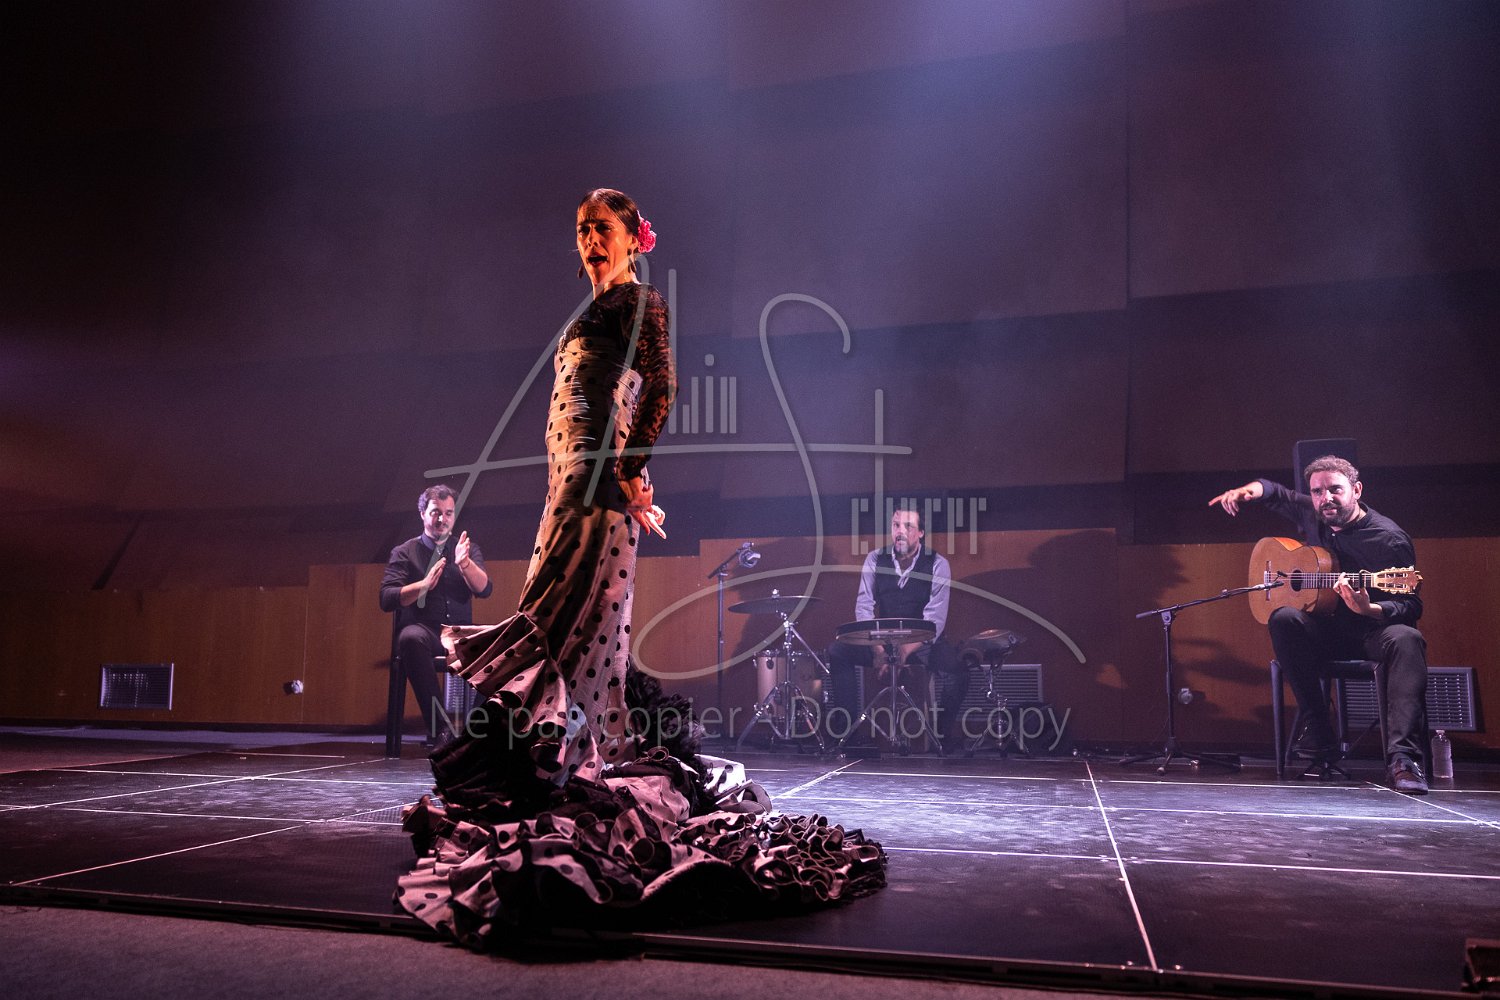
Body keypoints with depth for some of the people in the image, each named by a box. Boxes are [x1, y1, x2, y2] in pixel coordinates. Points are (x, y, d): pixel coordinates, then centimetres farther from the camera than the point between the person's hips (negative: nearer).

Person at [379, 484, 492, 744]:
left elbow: (484, 589, 1)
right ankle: (437, 727, -35)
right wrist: (424, 584, -16)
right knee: (411, 637, -39)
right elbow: (386, 599, 0)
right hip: (423, 630, -2)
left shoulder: (468, 550, 19)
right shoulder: (404, 552, 12)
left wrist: (465, 563, -19)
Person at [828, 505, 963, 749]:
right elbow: (863, 606, -6)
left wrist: (907, 648, -32)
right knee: (837, 651, -20)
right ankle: (845, 726, -9)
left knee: (958, 667, -30)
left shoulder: (938, 565, -9)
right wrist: (877, 647, -22)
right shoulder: (875, 560, -1)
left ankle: (945, 734, -6)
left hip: (922, 642, -2)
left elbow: (935, 619, -17)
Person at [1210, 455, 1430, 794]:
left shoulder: (1389, 539, -14)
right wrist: (1252, 489, 3)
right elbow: (1278, 495, 27)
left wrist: (1369, 609, -40)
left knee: (1406, 639, -37)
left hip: (1373, 630, -4)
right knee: (1284, 618, -27)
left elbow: (1411, 607, -18)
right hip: (1327, 629, 4)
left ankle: (1402, 758, -49)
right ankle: (1319, 736, -25)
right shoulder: (1311, 516, 4)